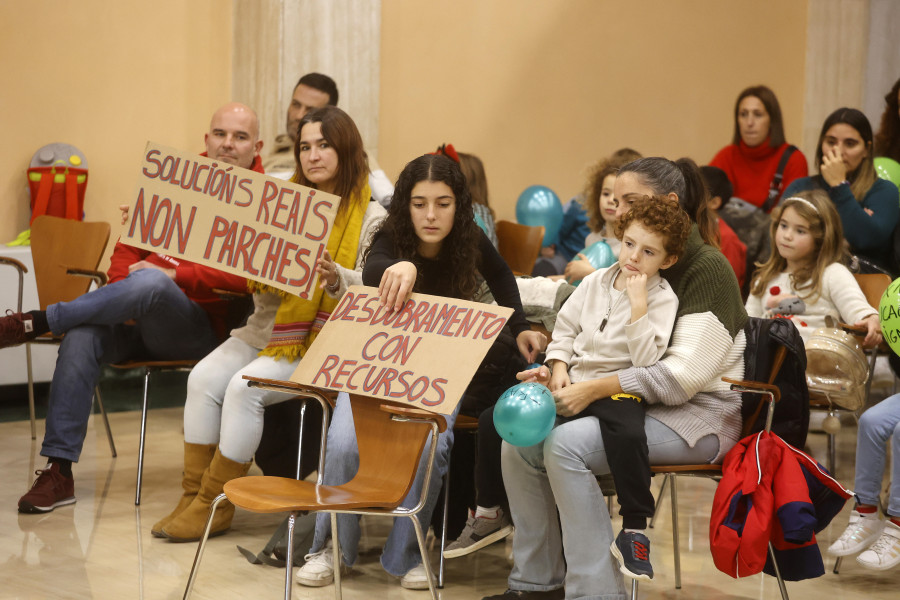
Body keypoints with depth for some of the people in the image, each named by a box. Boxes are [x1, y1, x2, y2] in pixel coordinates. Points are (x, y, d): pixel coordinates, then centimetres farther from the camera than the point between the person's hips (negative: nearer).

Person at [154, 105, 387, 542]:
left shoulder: (369, 215, -2)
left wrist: (336, 278, -30)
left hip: (323, 340, -6)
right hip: (269, 326, 6)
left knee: (245, 387, -25)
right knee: (204, 378, -18)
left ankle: (216, 504, -14)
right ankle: (193, 495, -11)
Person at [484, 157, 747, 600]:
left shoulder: (708, 269, -11)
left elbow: (683, 376, -21)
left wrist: (596, 389, -25)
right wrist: (560, 374, -3)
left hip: (698, 416, -8)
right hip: (635, 404, 8)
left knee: (567, 443, -29)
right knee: (520, 441, -10)